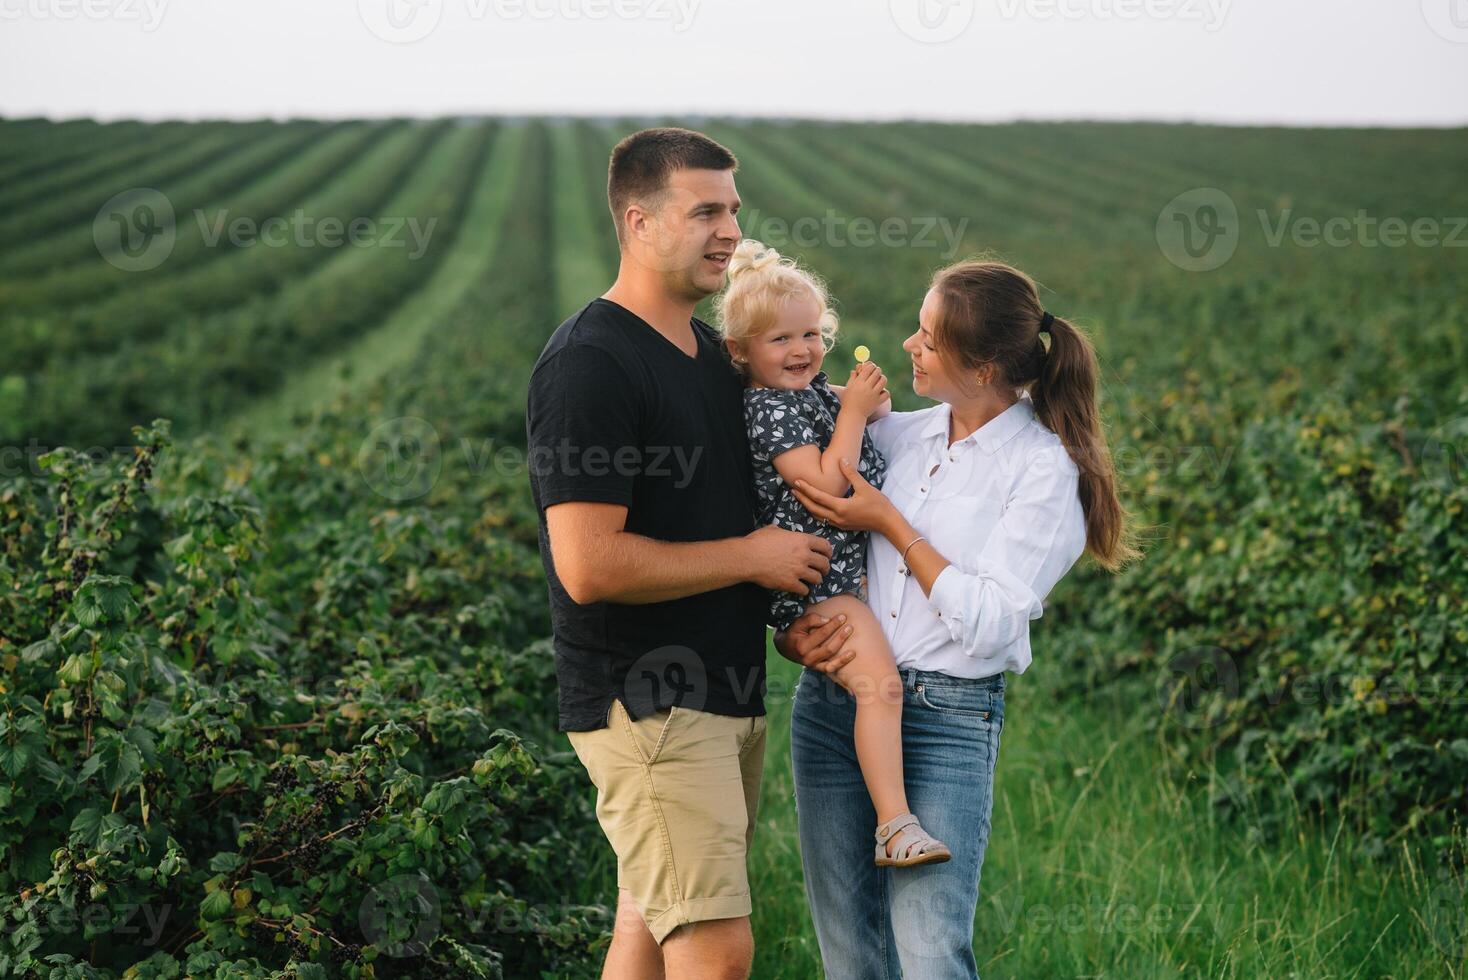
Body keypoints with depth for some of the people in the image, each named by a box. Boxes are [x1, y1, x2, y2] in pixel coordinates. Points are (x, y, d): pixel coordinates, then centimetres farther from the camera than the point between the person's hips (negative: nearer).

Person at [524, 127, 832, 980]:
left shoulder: (712, 352, 14)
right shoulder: (589, 365, -16)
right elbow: (589, 566, -23)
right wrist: (752, 557, -13)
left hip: (726, 688, 9)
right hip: (648, 705, -9)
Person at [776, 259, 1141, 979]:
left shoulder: (1045, 470, -6)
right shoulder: (895, 433, 9)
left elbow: (988, 624, -12)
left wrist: (891, 525, -10)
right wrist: (790, 629, -2)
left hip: (947, 716, -5)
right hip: (832, 701, 5)